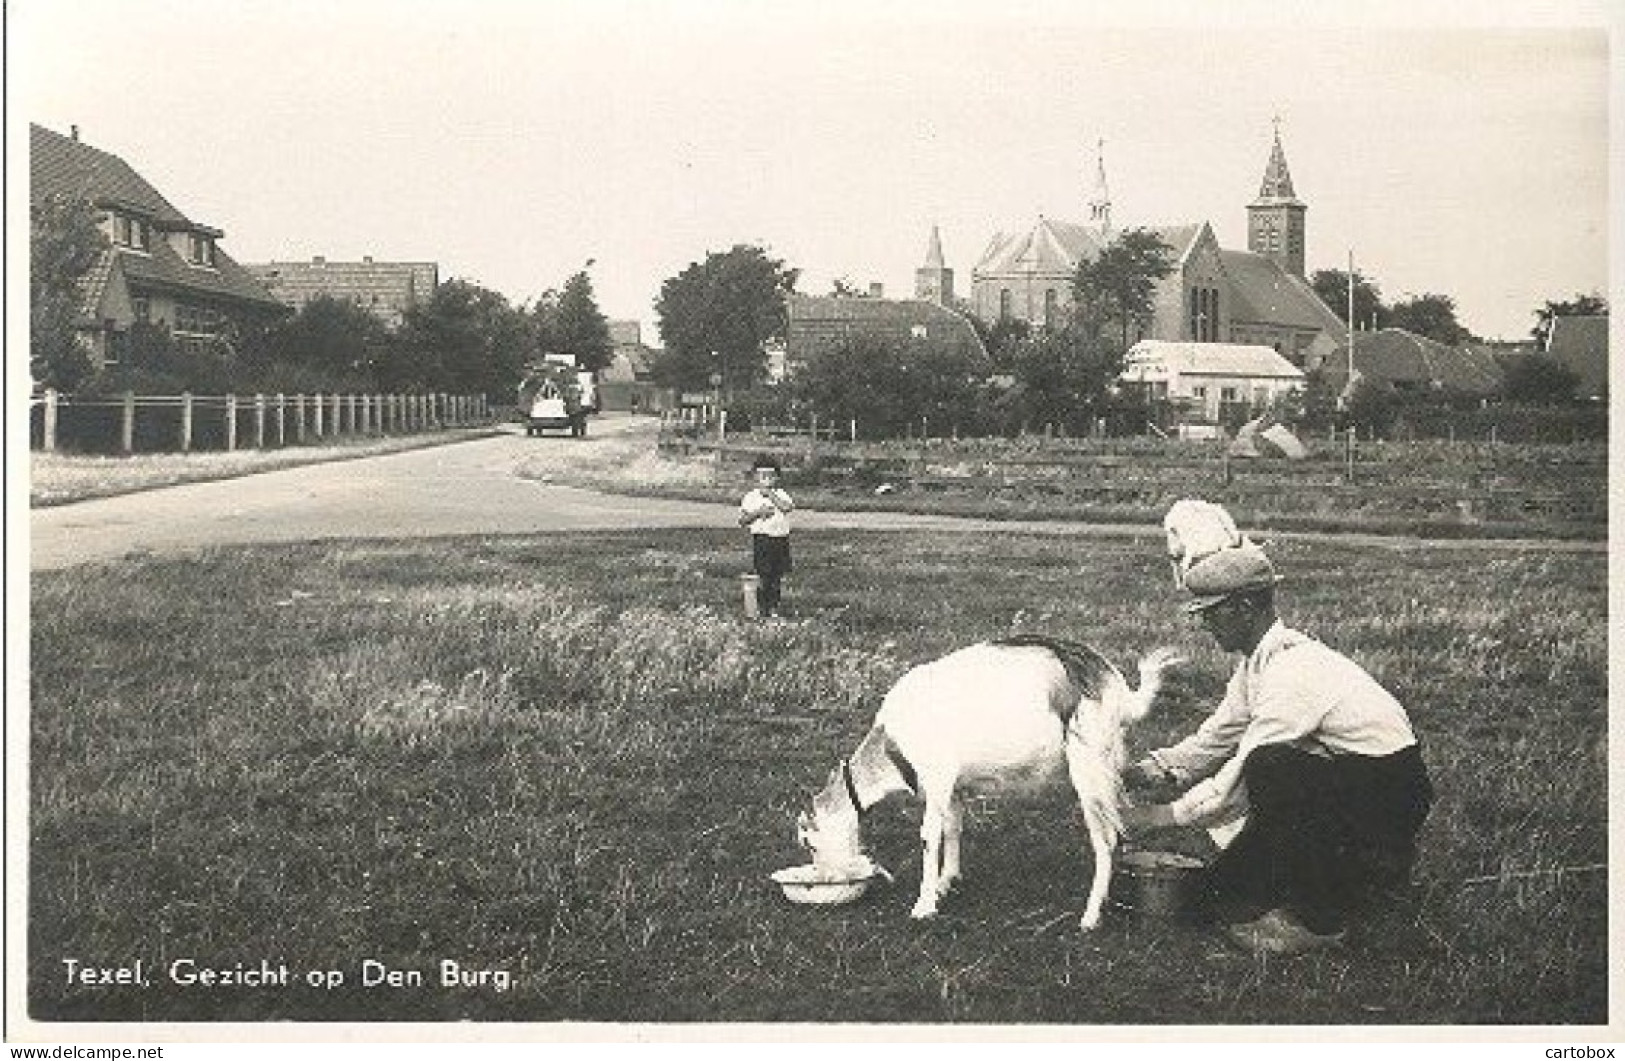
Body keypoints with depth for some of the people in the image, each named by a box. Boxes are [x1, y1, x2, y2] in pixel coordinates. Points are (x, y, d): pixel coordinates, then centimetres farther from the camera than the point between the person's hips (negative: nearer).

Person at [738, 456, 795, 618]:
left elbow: (787, 507, -14)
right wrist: (758, 512, -13)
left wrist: (770, 495, -14)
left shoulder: (780, 494, 8)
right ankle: (761, 607, 3)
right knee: (764, 576, -7)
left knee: (778, 576, 5)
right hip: (761, 539, -3)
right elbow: (742, 520, 1)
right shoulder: (751, 497, 3)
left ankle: (774, 607, 15)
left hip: (781, 539, 3)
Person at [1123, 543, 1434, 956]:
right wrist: (1137, 775, -2)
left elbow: (1238, 781, -24)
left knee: (1269, 768, -33)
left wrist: (1159, 816, -16)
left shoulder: (1295, 670, -25)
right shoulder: (1255, 664, 4)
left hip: (1390, 794, -8)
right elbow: (1213, 741, 11)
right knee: (1223, 896, -2)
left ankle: (1317, 920, -18)